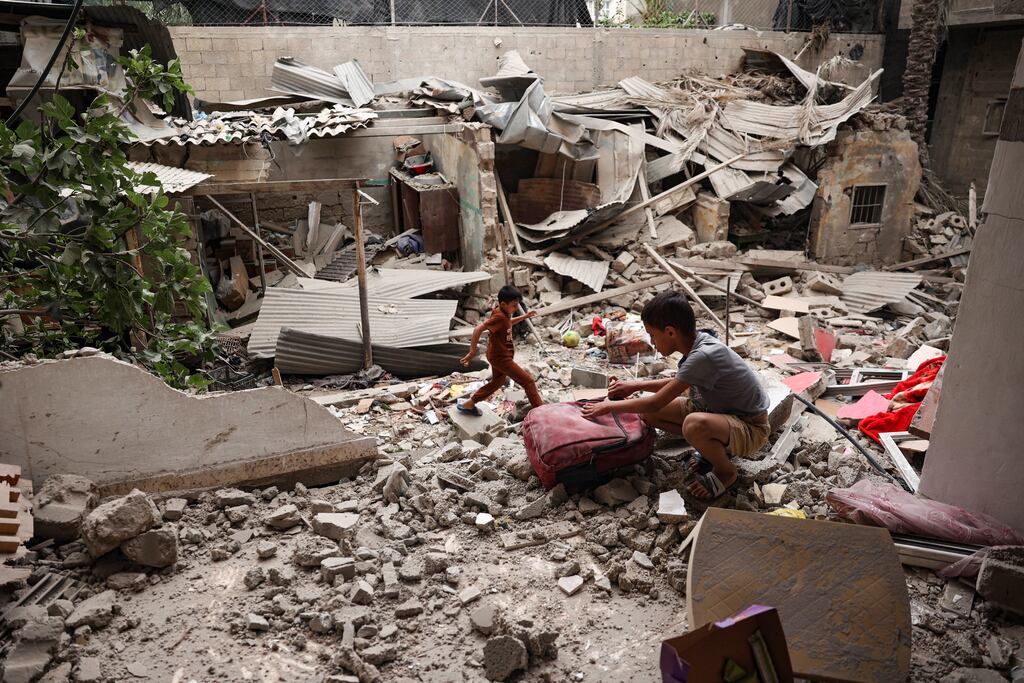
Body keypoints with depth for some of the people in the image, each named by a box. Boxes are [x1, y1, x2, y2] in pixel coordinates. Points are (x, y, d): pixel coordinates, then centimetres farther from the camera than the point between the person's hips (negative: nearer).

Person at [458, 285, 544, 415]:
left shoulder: (504, 313, 1)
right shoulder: (499, 317, -27)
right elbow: (478, 329, -32)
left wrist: (524, 317, 15)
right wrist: (472, 352, -30)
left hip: (498, 356, 10)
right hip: (501, 358, -10)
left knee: (497, 382, 27)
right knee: (528, 382, -5)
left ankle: (468, 404, 33)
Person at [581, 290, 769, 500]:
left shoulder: (703, 356, -31)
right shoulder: (698, 341, -5)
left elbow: (655, 403, -26)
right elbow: (678, 383, 17)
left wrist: (609, 407, -14)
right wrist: (636, 385, 9)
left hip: (751, 428, -8)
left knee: (694, 425, -40)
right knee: (648, 413, -4)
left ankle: (725, 471, -8)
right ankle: (712, 447, 8)